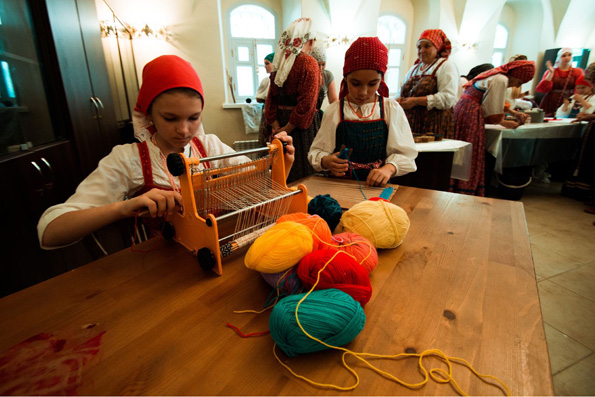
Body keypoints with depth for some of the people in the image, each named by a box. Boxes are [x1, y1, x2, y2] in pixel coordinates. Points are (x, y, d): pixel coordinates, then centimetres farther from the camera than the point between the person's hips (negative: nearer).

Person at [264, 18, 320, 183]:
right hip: (303, 126, -6)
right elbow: (307, 102, -18)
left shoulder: (280, 63, 9)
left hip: (281, 121, 6)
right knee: (304, 179, 2)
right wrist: (287, 129, -13)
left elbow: (271, 100, 7)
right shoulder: (309, 62, -9)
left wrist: (277, 128, 1)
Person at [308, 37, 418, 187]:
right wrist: (326, 161, -21)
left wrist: (389, 167, -19)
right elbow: (316, 151, 2)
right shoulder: (334, 111, 1)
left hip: (378, 186, 1)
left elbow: (405, 153, 2)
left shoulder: (391, 109, 3)